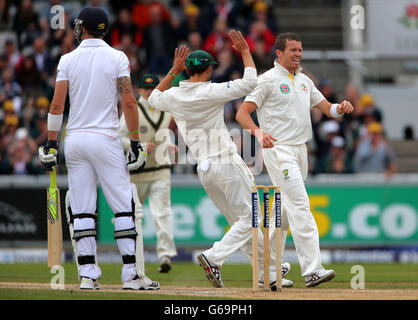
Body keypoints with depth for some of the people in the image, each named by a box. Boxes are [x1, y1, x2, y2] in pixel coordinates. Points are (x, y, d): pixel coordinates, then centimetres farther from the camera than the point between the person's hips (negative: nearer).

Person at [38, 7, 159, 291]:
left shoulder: (68, 60, 4)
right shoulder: (117, 58, 0)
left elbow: (57, 105, -2)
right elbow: (129, 102, -7)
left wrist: (51, 144, 2)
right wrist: (136, 142, -3)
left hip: (74, 140, 2)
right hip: (105, 138, -2)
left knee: (81, 210, 5)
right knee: (125, 206, 1)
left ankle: (88, 275, 1)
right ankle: (131, 274, -5)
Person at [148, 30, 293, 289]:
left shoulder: (175, 96, 5)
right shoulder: (211, 92, -13)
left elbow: (154, 98, 28)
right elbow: (249, 83, -11)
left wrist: (174, 71, 25)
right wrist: (245, 52, 0)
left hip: (203, 169, 7)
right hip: (227, 163, -7)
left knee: (240, 221, 14)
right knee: (247, 219, -3)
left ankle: (269, 271, 17)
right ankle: (213, 258, -21)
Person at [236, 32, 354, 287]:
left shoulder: (304, 81, 17)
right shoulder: (268, 80, -6)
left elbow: (326, 108, 15)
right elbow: (242, 113, -11)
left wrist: (340, 108, -9)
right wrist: (258, 132, -31)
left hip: (300, 150, 8)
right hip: (278, 149, -8)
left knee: (287, 208, 13)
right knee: (299, 205, -17)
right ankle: (312, 270, -24)